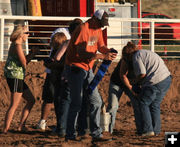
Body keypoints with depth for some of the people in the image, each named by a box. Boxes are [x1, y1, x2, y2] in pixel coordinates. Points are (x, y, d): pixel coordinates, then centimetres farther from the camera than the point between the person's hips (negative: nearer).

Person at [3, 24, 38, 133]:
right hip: (15, 76, -11)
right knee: (15, 105, -10)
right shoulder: (17, 46, -15)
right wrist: (33, 54, -3)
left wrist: (31, 54, 5)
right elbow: (24, 63, -16)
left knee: (31, 100, 14)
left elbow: (24, 61, 19)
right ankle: (6, 129, -10)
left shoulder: (16, 45, 16)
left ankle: (21, 126, 14)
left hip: (18, 78, 11)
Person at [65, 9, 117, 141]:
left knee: (96, 101, 6)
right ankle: (70, 135, 1)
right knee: (77, 103, -7)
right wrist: (102, 56, -33)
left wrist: (109, 51, -11)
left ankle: (96, 134, 9)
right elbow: (82, 53, -29)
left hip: (88, 70, 9)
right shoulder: (83, 30, -21)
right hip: (75, 68, -9)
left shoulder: (97, 30, 7)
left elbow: (100, 46, 13)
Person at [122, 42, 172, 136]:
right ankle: (156, 130, 18)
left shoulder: (136, 57, -3)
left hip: (155, 82, -9)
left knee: (143, 103, 5)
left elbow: (142, 74, -14)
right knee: (155, 105, 17)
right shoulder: (145, 53, 26)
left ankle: (148, 130, 1)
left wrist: (138, 83, 7)